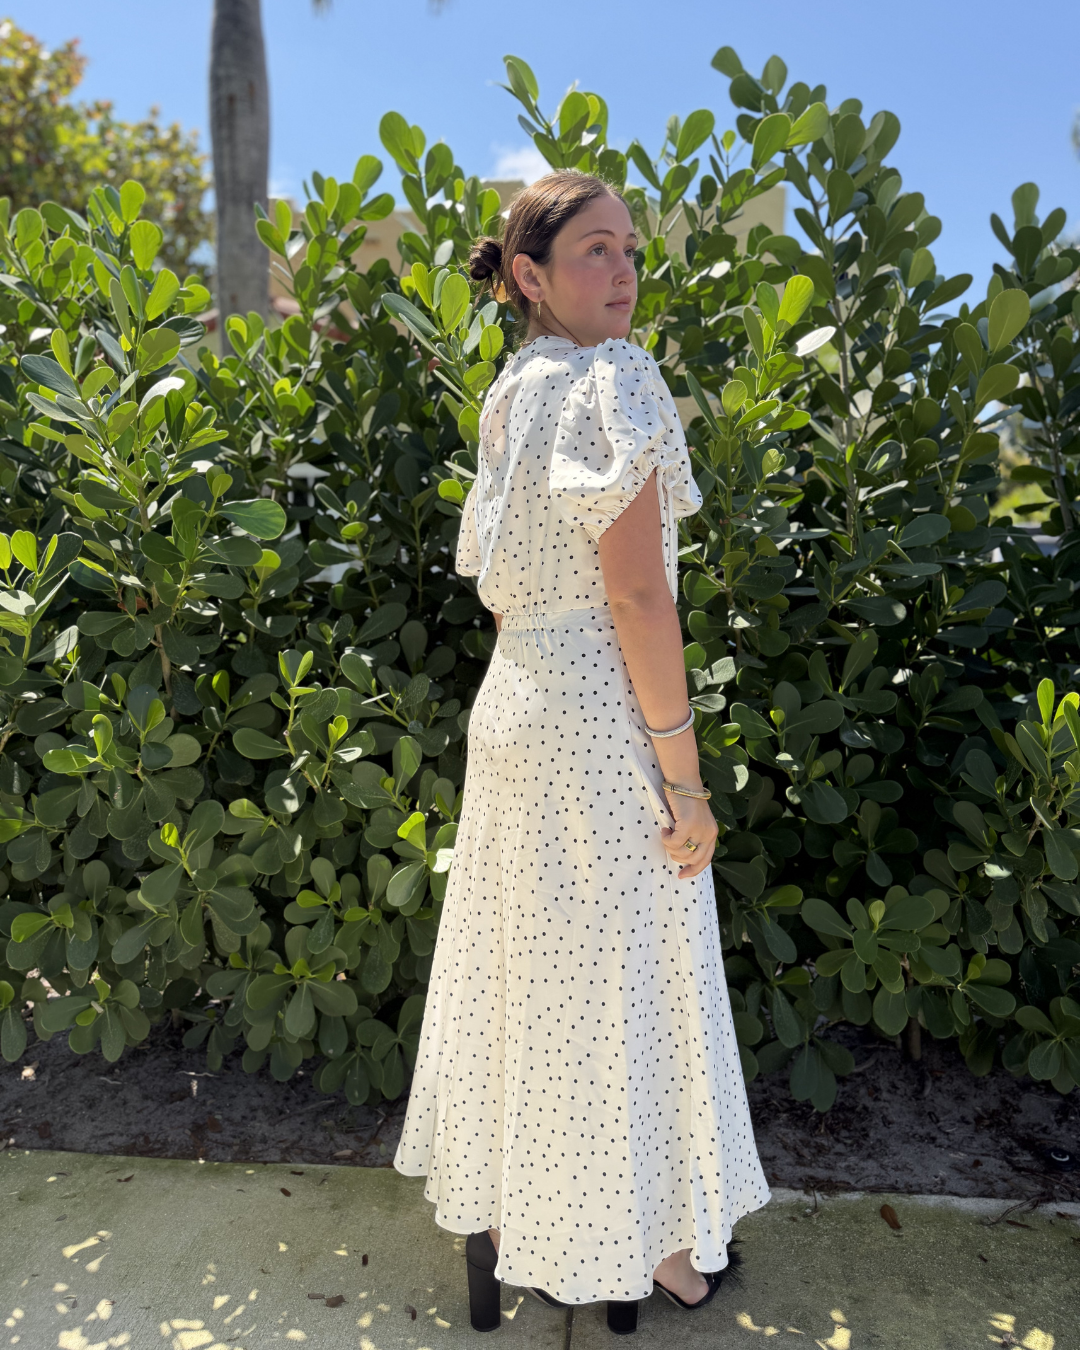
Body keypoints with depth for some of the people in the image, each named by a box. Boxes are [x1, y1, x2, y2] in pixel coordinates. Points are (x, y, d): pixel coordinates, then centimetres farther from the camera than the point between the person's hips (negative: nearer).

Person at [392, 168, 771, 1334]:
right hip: (602, 715, -8)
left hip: (514, 702, 8)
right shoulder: (615, 379, -13)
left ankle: (500, 1211, 39)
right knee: (616, 976, 7)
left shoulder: (507, 397, 12)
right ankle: (641, 1247, 31)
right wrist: (683, 777, -15)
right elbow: (636, 592, -19)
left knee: (522, 964, 19)